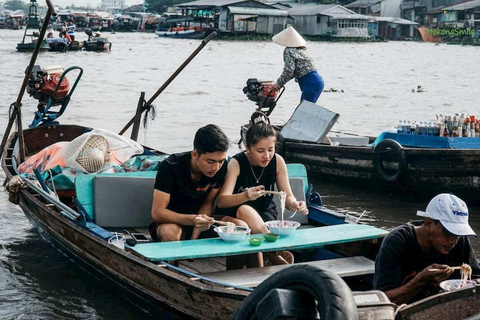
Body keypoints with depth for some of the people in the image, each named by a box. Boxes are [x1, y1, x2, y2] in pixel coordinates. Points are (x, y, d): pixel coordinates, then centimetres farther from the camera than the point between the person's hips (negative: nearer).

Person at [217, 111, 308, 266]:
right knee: (245, 210, -37)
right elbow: (221, 201, -27)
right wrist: (246, 196, -48)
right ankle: (275, 255, -29)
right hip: (236, 214, -1)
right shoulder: (237, 163, -17)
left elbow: (287, 196, -4)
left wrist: (293, 204, -31)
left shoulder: (277, 161, -9)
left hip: (266, 213, 1)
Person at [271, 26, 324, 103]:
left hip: (311, 84, -9)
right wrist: (280, 83, 22)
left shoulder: (289, 51, -10)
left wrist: (278, 84, -6)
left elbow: (288, 71, -18)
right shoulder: (300, 50, 18)